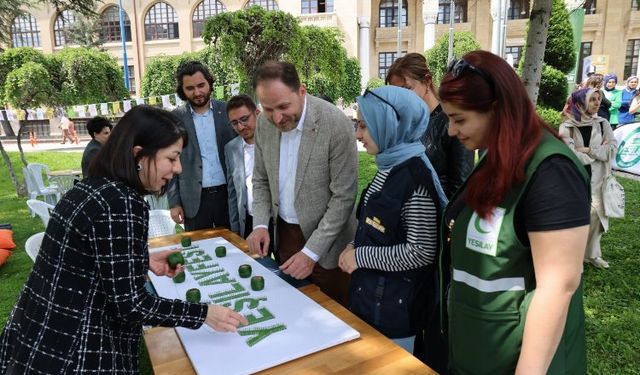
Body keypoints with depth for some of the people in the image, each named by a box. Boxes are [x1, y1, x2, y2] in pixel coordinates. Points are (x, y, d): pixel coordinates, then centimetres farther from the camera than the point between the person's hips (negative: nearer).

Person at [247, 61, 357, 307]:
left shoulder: (337, 124, -22)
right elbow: (261, 180, 7)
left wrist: (311, 252, -20)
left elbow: (343, 196, -19)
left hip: (325, 241, -4)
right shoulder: (264, 122, -5)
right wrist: (260, 224, -8)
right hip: (284, 233, 5)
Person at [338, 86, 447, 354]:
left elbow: (422, 252, -24)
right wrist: (355, 246, -1)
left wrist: (361, 257, -18)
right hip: (372, 292, 8)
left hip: (396, 304, -8)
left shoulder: (414, 177, -23)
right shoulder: (390, 167, 4)